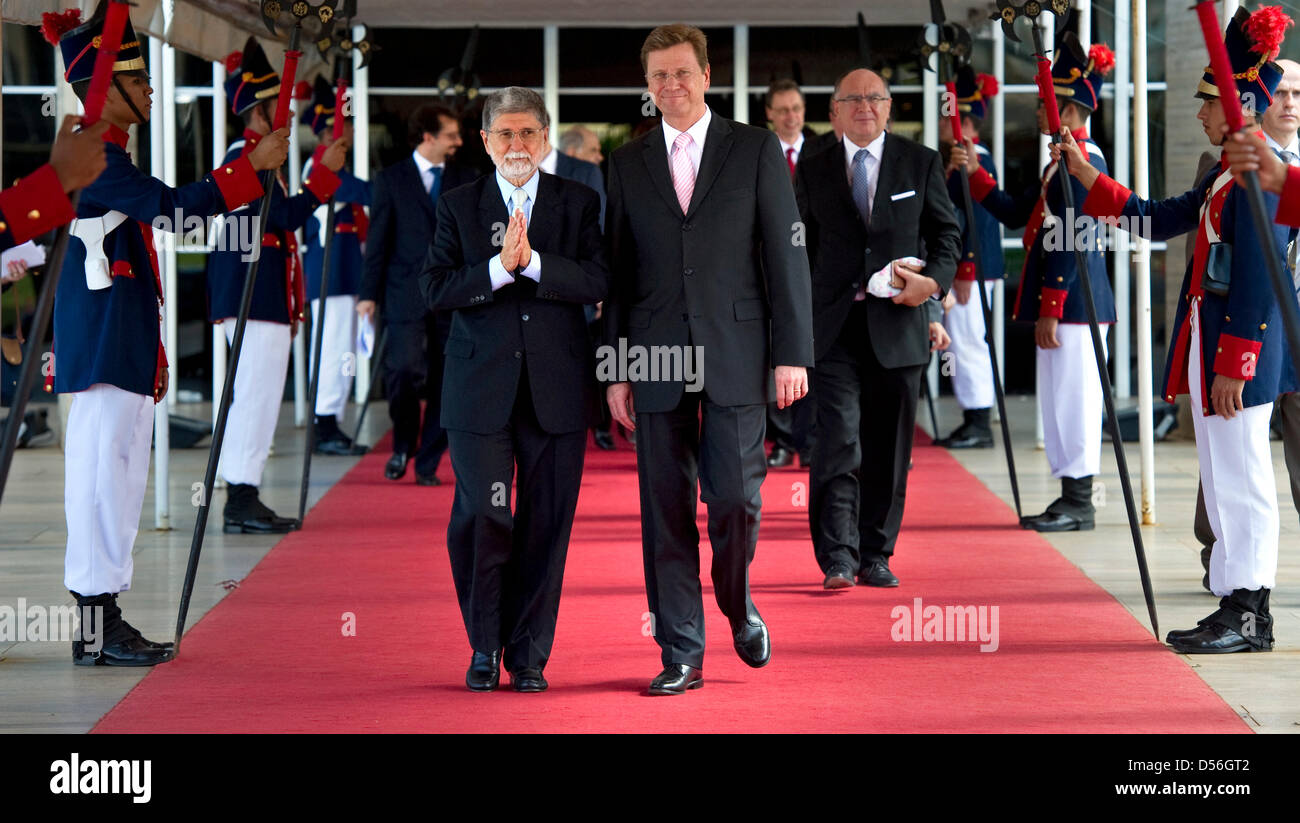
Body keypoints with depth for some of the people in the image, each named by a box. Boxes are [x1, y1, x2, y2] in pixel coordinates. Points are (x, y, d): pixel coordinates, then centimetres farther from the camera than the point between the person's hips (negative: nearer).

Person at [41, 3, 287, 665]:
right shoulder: (92, 158, -14)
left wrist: (150, 356, 24)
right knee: (103, 474, -8)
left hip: (121, 349, 10)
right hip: (104, 354, -10)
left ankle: (106, 622, 17)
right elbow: (174, 207, -24)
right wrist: (255, 165, -20)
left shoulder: (106, 157, 17)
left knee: (118, 478, 12)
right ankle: (94, 631, -5)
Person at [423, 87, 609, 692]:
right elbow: (436, 288, -4)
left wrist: (533, 260, -18)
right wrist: (499, 267, -17)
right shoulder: (457, 206, 7)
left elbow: (598, 283, -6)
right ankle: (485, 648, 14)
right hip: (480, 387, 0)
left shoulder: (579, 203, 7)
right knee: (479, 519, -4)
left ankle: (529, 654, 14)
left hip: (557, 389, 1)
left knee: (545, 524, 3)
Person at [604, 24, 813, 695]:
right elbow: (617, 273, 10)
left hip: (736, 356, -2)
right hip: (657, 358, 2)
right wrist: (616, 370, 4)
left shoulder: (756, 150, 4)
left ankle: (737, 603, 22)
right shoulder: (627, 164, 10)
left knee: (734, 496, -8)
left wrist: (792, 353, -6)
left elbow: (786, 255, 1)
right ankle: (681, 653, 9)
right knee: (665, 511, 2)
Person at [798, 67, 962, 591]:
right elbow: (800, 250, 14)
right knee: (838, 442, -12)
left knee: (889, 449, 5)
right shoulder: (813, 172, 9)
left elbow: (947, 233, 10)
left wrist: (935, 280, -8)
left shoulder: (921, 164, 8)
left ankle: (875, 556, 15)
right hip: (834, 330, -1)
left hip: (898, 326, 1)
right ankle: (837, 559, -13)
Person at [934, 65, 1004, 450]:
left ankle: (980, 426, -3)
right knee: (959, 344, 12)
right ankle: (973, 422, 16)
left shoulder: (978, 163, -14)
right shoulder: (956, 162, 16)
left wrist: (966, 273, -21)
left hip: (971, 269, -10)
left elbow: (980, 220, -19)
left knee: (968, 342, -7)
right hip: (957, 268, 10)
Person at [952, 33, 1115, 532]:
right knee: (1060, 397, 12)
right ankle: (1072, 498, 18)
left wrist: (1050, 310, -20)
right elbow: (1017, 214, 23)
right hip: (1061, 302, 10)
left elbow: (1070, 242, -19)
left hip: (1073, 303, -10)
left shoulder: (1084, 161, -15)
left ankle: (1079, 504, -1)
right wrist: (976, 174, 15)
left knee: (1072, 396, -6)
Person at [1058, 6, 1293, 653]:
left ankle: (1247, 617, -2)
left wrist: (1233, 366, -21)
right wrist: (1089, 178, 20)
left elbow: (1258, 279, -19)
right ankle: (1239, 610, 17)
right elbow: (1160, 219, 24)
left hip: (1240, 349, -10)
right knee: (1224, 479, 12)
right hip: (1209, 345, 10)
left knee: (1240, 479, -6)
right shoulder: (1226, 174, 15)